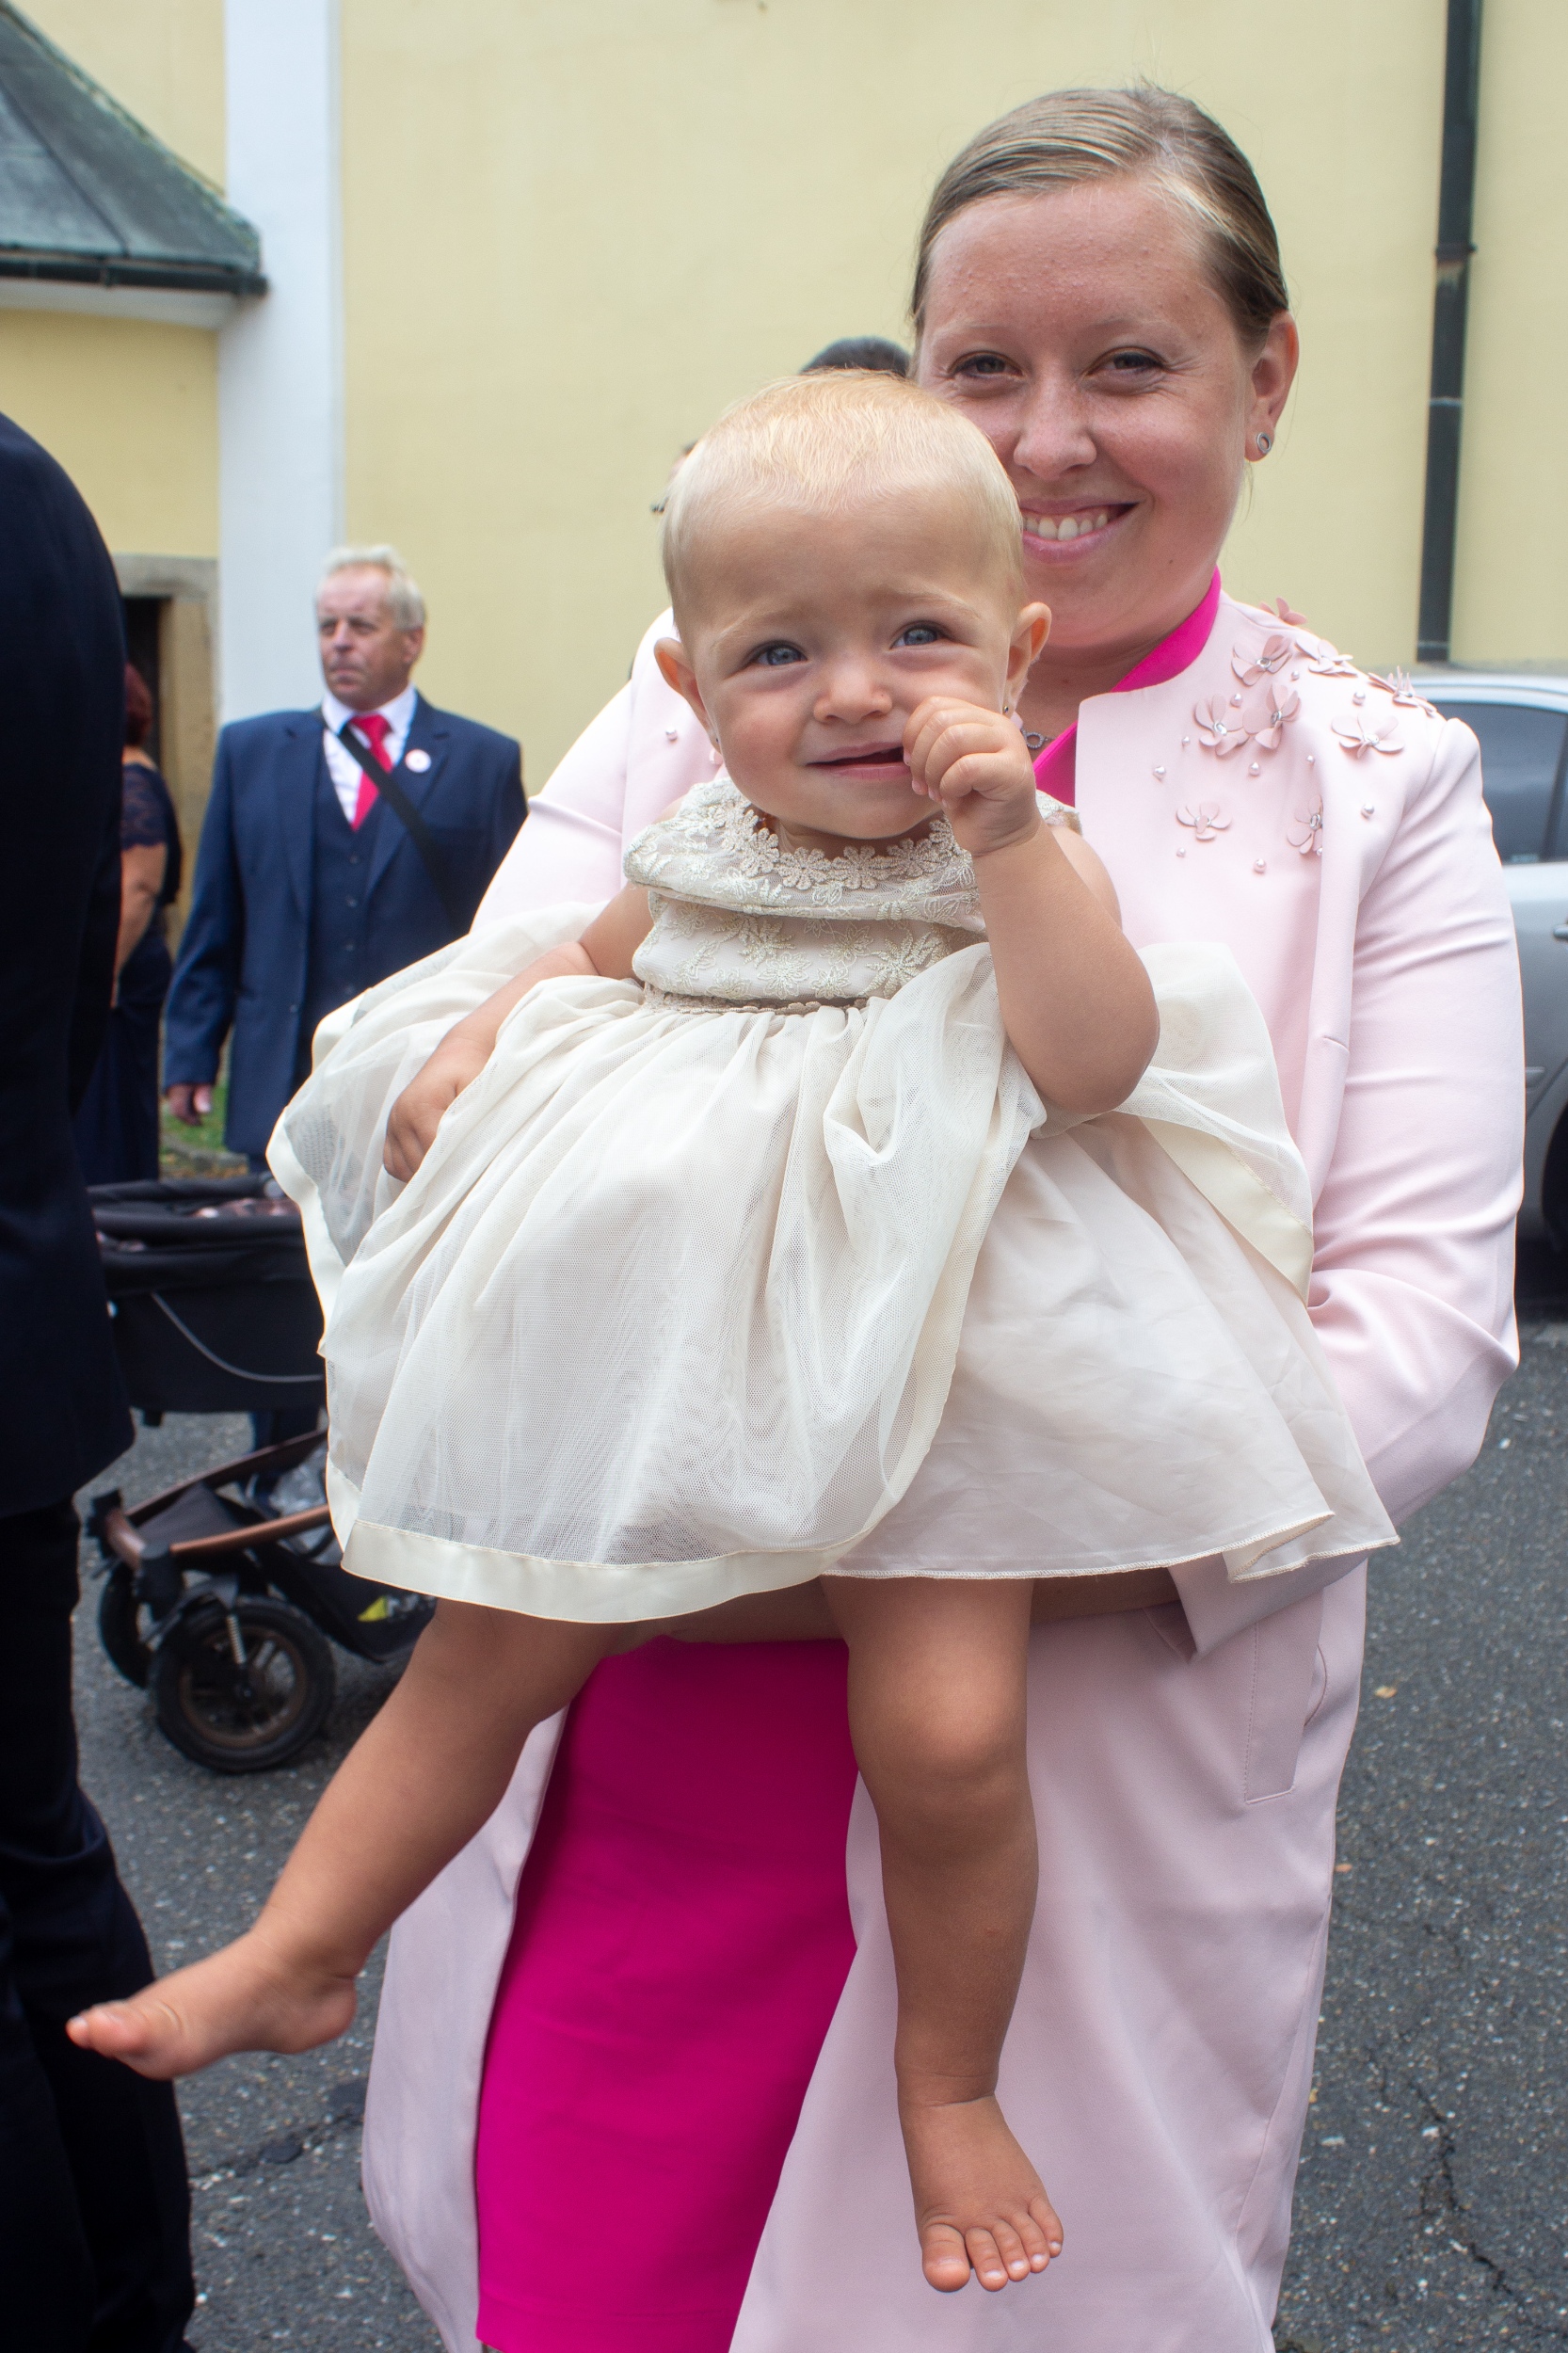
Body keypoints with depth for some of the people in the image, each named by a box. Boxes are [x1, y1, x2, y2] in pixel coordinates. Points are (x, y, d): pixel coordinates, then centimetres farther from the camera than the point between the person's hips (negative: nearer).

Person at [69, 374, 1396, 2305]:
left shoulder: (1032, 865, -5)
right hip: (675, 1365, 4)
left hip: (931, 1366, -4)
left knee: (945, 1728, -11)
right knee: (489, 1653, 7)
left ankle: (949, 2084, 17)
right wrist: (468, 1054, 7)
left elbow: (1094, 1060, -22)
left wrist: (1008, 840, -29)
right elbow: (581, 967, 26)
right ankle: (297, 1955, 26)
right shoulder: (697, 862, 7)